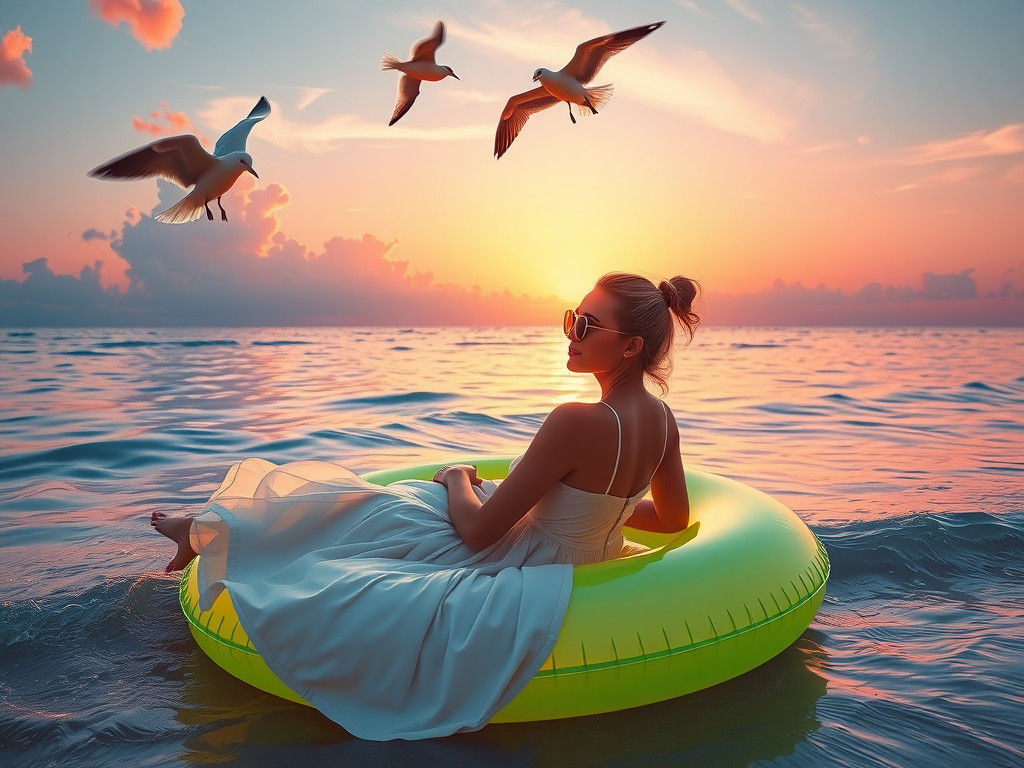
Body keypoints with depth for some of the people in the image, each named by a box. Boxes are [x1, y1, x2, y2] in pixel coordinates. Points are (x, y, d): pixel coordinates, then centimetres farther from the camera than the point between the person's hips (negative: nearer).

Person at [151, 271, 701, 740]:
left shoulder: (578, 422, -33)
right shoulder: (661, 418, -8)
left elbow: (478, 530, -25)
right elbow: (674, 519, 7)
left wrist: (459, 478, -5)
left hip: (508, 564, -8)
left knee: (356, 507, 7)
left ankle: (204, 533, 32)